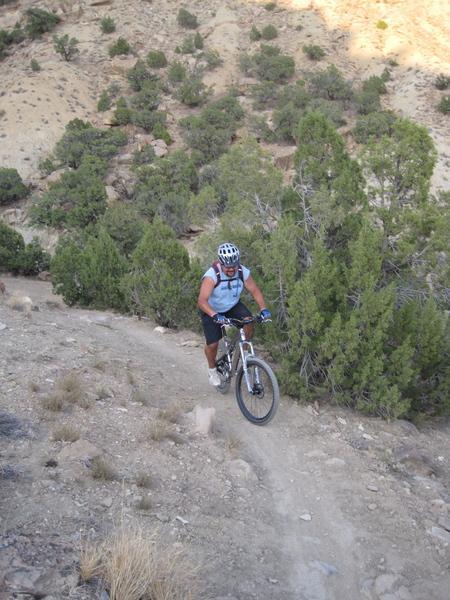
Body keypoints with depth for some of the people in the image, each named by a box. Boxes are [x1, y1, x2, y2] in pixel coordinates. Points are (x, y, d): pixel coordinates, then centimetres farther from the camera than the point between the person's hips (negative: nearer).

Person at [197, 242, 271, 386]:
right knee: (212, 344, -9)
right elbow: (202, 301, -42)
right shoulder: (211, 276, -34)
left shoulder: (243, 272, -21)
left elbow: (255, 291, -11)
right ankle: (212, 369, 22)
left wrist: (263, 309, -27)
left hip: (233, 306, 3)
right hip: (212, 310, -3)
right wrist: (215, 315, -58)